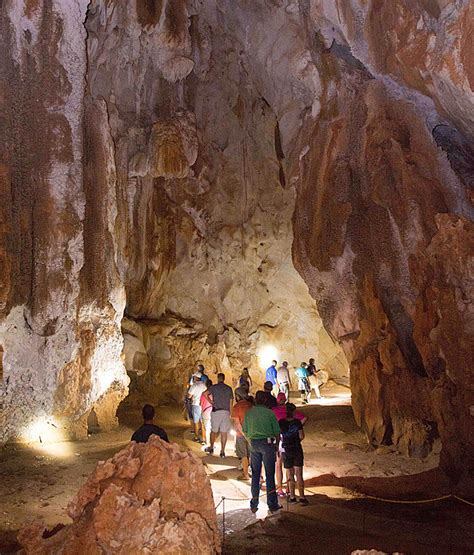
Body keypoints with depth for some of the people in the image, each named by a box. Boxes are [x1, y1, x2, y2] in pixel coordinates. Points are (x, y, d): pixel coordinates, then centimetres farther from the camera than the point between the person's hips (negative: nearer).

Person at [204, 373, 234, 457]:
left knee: (214, 431, 14)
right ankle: (222, 452, 3)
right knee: (224, 432, 3)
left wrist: (210, 401, -4)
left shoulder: (214, 387, -1)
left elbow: (205, 393, -17)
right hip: (226, 411, 2)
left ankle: (211, 448, 26)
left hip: (216, 411, -2)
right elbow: (231, 400, 9)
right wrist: (230, 412, 15)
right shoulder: (229, 388, 8)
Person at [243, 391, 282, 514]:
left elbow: (245, 432, 9)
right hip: (268, 443, -3)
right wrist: (276, 446, 7)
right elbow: (277, 432, -4)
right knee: (269, 475, 4)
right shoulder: (269, 413, -5)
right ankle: (272, 505, 9)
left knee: (255, 475, 11)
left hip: (254, 444, 3)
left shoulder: (248, 413, 4)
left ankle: (254, 505, 15)